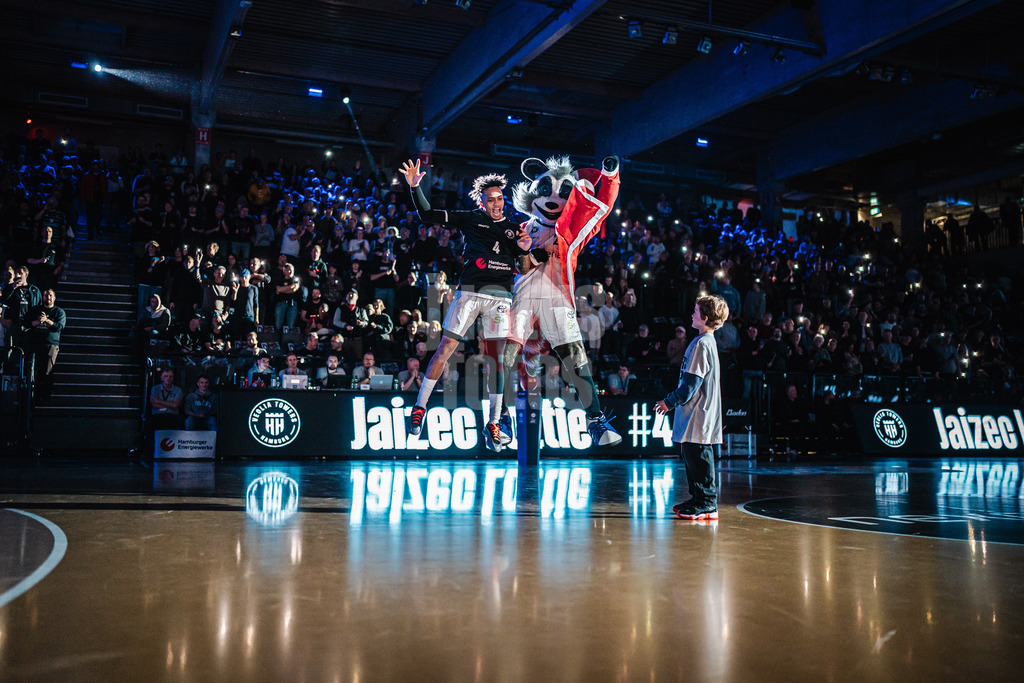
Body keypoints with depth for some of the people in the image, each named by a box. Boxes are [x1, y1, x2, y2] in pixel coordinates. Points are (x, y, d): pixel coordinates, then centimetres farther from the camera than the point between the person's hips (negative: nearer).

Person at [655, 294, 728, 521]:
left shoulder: (702, 344, -16)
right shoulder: (707, 342, 16)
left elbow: (691, 383, -19)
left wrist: (669, 402, -11)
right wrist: (673, 400, 21)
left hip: (700, 416, -10)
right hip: (696, 415, 10)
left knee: (700, 459, -4)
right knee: (692, 458, 15)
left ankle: (707, 505, 2)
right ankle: (698, 500, 23)